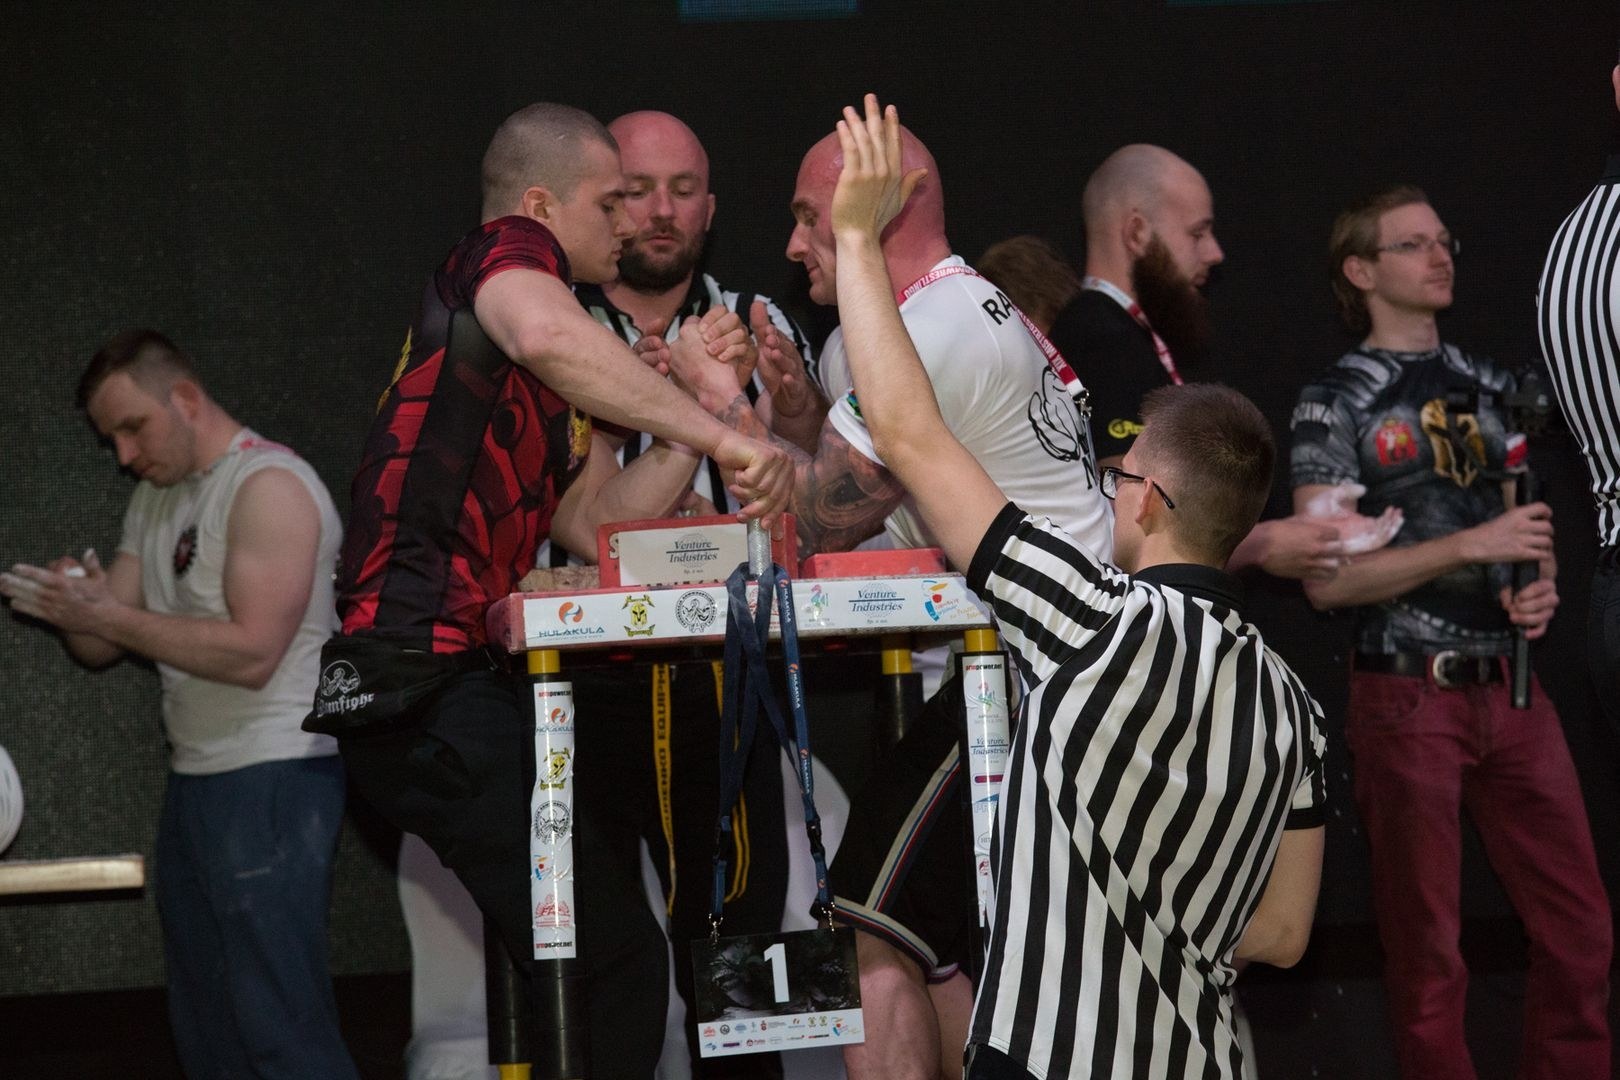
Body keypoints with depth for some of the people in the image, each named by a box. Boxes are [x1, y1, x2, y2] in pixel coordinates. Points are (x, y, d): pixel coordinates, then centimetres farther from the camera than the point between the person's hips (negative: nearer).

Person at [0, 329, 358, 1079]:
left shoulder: (269, 486, -11)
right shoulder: (156, 499, 18)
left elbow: (252, 652, -21)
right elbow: (100, 649, 14)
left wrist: (110, 615, -19)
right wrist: (73, 607, -8)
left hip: (270, 781, -9)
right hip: (194, 782, 9)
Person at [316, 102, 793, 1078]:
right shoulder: (504, 252, -1)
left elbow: (600, 523, 20)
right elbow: (546, 335, -26)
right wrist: (720, 436, -25)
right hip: (434, 689, -10)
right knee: (617, 967, -12)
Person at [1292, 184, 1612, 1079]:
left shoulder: (1487, 384, 14)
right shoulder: (1335, 405, -3)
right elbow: (1327, 578, -11)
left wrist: (1540, 585, 1)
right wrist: (1471, 547, -18)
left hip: (1512, 689, 5)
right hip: (1409, 697, -5)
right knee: (1427, 951, 2)